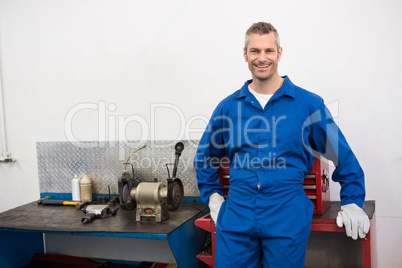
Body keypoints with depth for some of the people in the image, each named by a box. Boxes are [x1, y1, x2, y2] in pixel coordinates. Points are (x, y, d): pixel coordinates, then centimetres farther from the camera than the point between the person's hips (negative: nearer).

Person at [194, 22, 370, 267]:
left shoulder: (309, 103, 0)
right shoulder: (228, 106, 6)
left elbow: (343, 156, 7)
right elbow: (205, 157, 19)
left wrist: (352, 202, 6)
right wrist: (212, 195, 12)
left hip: (288, 216, -1)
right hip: (237, 213, 2)